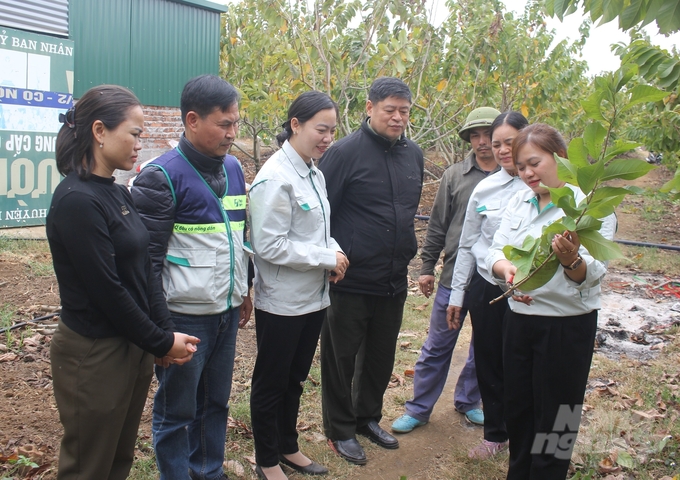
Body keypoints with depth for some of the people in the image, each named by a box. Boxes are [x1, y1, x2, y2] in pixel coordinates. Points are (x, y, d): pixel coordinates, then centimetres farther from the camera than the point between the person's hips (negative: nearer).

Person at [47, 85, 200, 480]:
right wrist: (161, 343, -10)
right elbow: (107, 290, -20)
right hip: (94, 355, -8)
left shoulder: (118, 194, 7)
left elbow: (144, 269, 6)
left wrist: (166, 332, -1)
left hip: (133, 346, 8)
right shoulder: (77, 201, -19)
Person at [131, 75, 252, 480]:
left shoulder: (233, 168, 8)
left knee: (216, 402, 18)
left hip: (227, 311, 6)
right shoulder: (162, 176, -13)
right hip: (185, 316, -6)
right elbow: (147, 257, -14)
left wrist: (244, 289, 20)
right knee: (177, 410, 9)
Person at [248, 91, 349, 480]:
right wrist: (326, 258, -17)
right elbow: (270, 245, -22)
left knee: (296, 378, 21)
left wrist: (334, 250, -3)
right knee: (271, 382, 11)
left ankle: (288, 447, 40)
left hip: (314, 296, 8)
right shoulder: (276, 177, -18)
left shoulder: (315, 174, 7)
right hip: (282, 301, -8)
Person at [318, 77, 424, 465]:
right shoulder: (346, 152, -12)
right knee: (342, 357, 8)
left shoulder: (414, 154, 7)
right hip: (350, 280, -6)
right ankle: (341, 430, 27)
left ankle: (369, 417, 39)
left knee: (382, 357, 18)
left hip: (394, 280, 6)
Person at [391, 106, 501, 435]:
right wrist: (427, 267, 2)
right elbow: (437, 225, 4)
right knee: (437, 346, 7)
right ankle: (419, 409, 21)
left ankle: (468, 401, 36)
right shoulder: (455, 175, 1)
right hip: (455, 276, 0)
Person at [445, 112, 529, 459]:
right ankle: (495, 433, 35)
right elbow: (467, 245, 8)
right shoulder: (485, 188, 1)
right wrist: (456, 295, 9)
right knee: (488, 363, 13)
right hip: (485, 287, 3)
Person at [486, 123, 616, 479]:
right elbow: (496, 251, -3)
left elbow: (593, 273, -20)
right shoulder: (519, 202, 4)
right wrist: (506, 269, -26)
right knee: (517, 407, 18)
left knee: (553, 416, 9)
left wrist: (571, 260, -42)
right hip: (518, 318, 5)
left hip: (567, 325, -5)